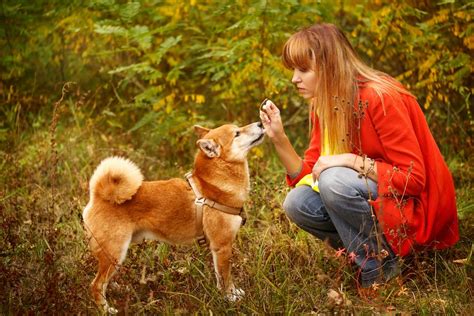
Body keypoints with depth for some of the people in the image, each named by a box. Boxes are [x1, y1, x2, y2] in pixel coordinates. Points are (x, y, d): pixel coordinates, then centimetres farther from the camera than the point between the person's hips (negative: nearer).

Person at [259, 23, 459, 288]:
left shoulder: (380, 97, -21)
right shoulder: (323, 106, 2)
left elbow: (413, 178, -22)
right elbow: (309, 178, 1)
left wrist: (349, 160, -27)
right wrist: (278, 138, -11)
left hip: (415, 207, -7)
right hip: (373, 203, 8)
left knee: (335, 180, -30)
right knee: (297, 203, -11)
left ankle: (380, 269, -13)